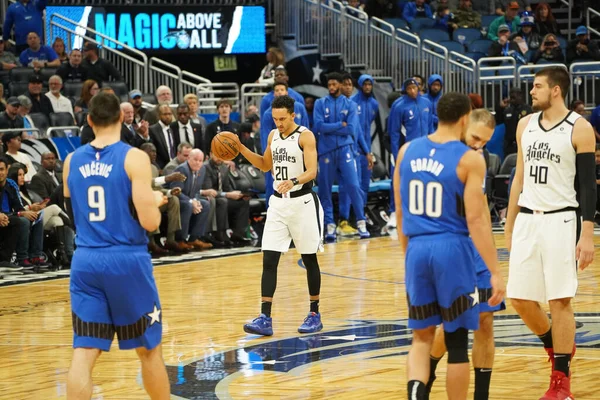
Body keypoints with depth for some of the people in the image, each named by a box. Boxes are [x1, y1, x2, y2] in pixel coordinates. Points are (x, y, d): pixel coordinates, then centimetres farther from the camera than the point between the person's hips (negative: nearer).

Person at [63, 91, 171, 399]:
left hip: (85, 261, 3)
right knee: (149, 348, 12)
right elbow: (149, 222, -13)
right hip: (127, 260, -3)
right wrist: (156, 201, 8)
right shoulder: (134, 158, -8)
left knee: (84, 352, -1)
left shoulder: (72, 161, 7)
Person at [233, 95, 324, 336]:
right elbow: (266, 165, 23)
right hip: (278, 202, 5)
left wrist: (293, 181, -40)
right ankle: (265, 318, -8)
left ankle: (314, 314, 19)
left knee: (309, 259, 6)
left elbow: (312, 171, -20)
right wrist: (241, 149, 10)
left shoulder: (305, 136, -12)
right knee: (269, 260, -5)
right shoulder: (273, 136, 8)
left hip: (302, 201, -5)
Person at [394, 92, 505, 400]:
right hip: (452, 249, -4)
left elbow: (400, 212, 13)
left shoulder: (408, 151, 6)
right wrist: (495, 272, -11)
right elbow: (476, 219, -13)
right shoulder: (469, 159, -9)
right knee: (456, 341, 6)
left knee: (422, 335, 14)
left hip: (417, 248, 4)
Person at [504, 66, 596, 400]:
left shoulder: (579, 129, -9)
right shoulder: (526, 125, 9)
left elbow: (588, 185, -9)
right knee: (519, 298, 5)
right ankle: (557, 346, 31)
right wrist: (510, 225, 16)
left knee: (560, 301, -4)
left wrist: (587, 235, -14)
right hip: (527, 220, 6)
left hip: (560, 221, -6)